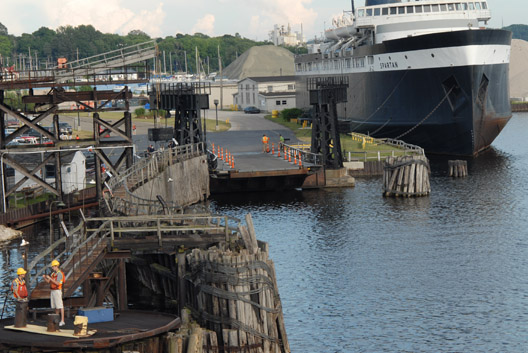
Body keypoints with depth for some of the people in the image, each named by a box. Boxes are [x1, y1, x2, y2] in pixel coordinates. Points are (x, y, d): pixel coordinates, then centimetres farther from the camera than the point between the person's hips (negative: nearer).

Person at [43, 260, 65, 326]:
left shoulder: (60, 274, -15)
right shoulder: (53, 273, 15)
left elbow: (57, 283, -24)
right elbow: (48, 281, 13)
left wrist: (50, 278, -24)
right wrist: (44, 277, -7)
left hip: (57, 291, -9)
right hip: (52, 291, 9)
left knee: (60, 306, -10)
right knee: (55, 306, 11)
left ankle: (62, 321, -10)